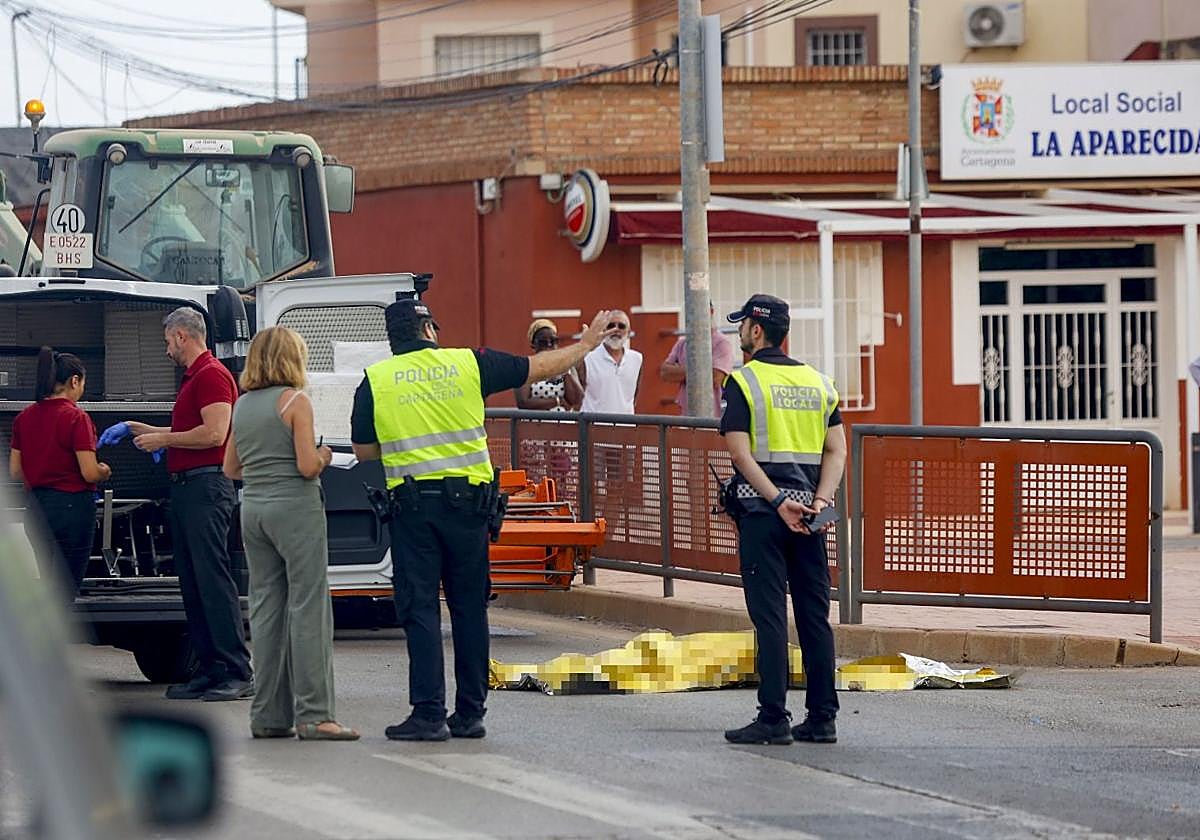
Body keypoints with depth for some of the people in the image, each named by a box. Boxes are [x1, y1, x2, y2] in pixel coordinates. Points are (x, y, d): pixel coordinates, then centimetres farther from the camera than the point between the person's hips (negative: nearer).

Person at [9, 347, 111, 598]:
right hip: (72, 507, -6)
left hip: (36, 508, 6)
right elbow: (90, 473, -17)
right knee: (67, 588, 0)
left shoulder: (24, 418, 4)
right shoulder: (75, 417, -14)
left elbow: (15, 472, 8)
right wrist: (105, 472, 4)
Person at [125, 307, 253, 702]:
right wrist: (146, 431, 31)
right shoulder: (193, 377, 21)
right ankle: (209, 669, 10)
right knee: (192, 582, 9)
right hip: (185, 487, 11)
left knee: (213, 579, -13)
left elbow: (213, 433, -21)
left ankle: (238, 673, -14)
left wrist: (163, 439, -11)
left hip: (206, 487, -11)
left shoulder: (212, 376, -11)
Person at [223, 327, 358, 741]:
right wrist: (324, 455, 5)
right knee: (308, 610, -5)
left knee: (266, 609, 10)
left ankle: (268, 714, 11)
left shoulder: (242, 406, 11)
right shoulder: (295, 401, -9)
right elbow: (308, 466, -15)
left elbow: (231, 469, 18)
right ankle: (313, 715, -9)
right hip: (295, 507, -7)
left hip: (254, 508, 7)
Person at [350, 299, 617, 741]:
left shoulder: (375, 380, 0)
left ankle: (428, 713, -7)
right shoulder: (468, 364, 3)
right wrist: (586, 343, 28)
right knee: (469, 608, 9)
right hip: (467, 499, 2)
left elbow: (364, 450, 4)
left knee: (419, 609, 0)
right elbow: (537, 368, 13)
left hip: (412, 503, -1)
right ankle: (470, 713, 12)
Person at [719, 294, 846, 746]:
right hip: (808, 515, 5)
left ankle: (774, 719, -7)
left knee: (769, 617, -5)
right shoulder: (818, 382, 12)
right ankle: (822, 718, 8)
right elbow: (836, 450, 6)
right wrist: (821, 499, -3)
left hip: (762, 510, -5)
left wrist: (778, 502, -15)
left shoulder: (743, 381, -5)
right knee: (814, 615, 7)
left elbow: (740, 452, -13)